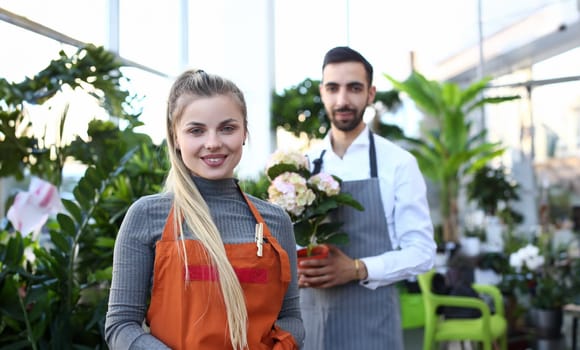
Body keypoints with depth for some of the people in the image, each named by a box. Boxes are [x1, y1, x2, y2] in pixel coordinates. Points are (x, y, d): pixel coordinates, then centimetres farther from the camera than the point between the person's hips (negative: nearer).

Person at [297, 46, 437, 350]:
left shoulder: (398, 163, -5)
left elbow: (422, 251, -7)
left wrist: (358, 269, -20)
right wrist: (294, 267, -8)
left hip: (371, 323, -3)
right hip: (310, 320, 3)